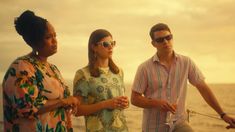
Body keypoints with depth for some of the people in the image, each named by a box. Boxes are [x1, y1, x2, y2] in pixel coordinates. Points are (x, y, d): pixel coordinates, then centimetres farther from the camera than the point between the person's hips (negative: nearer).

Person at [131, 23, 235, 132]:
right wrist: (156, 103, -22)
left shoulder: (186, 62, -2)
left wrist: (223, 114, -1)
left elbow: (203, 88, 2)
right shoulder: (145, 68, -7)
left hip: (178, 123, 1)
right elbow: (134, 99, -5)